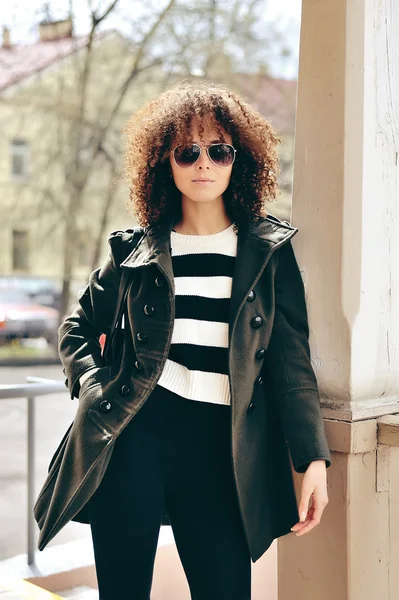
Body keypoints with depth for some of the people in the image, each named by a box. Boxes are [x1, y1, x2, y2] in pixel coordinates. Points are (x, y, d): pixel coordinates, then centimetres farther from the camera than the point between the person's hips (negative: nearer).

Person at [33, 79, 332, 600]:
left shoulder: (269, 249, 6)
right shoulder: (137, 250, 8)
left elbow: (292, 361, 3)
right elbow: (78, 326, 21)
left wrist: (313, 460, -3)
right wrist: (95, 387, 4)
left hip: (221, 446, 0)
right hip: (133, 437, 1)